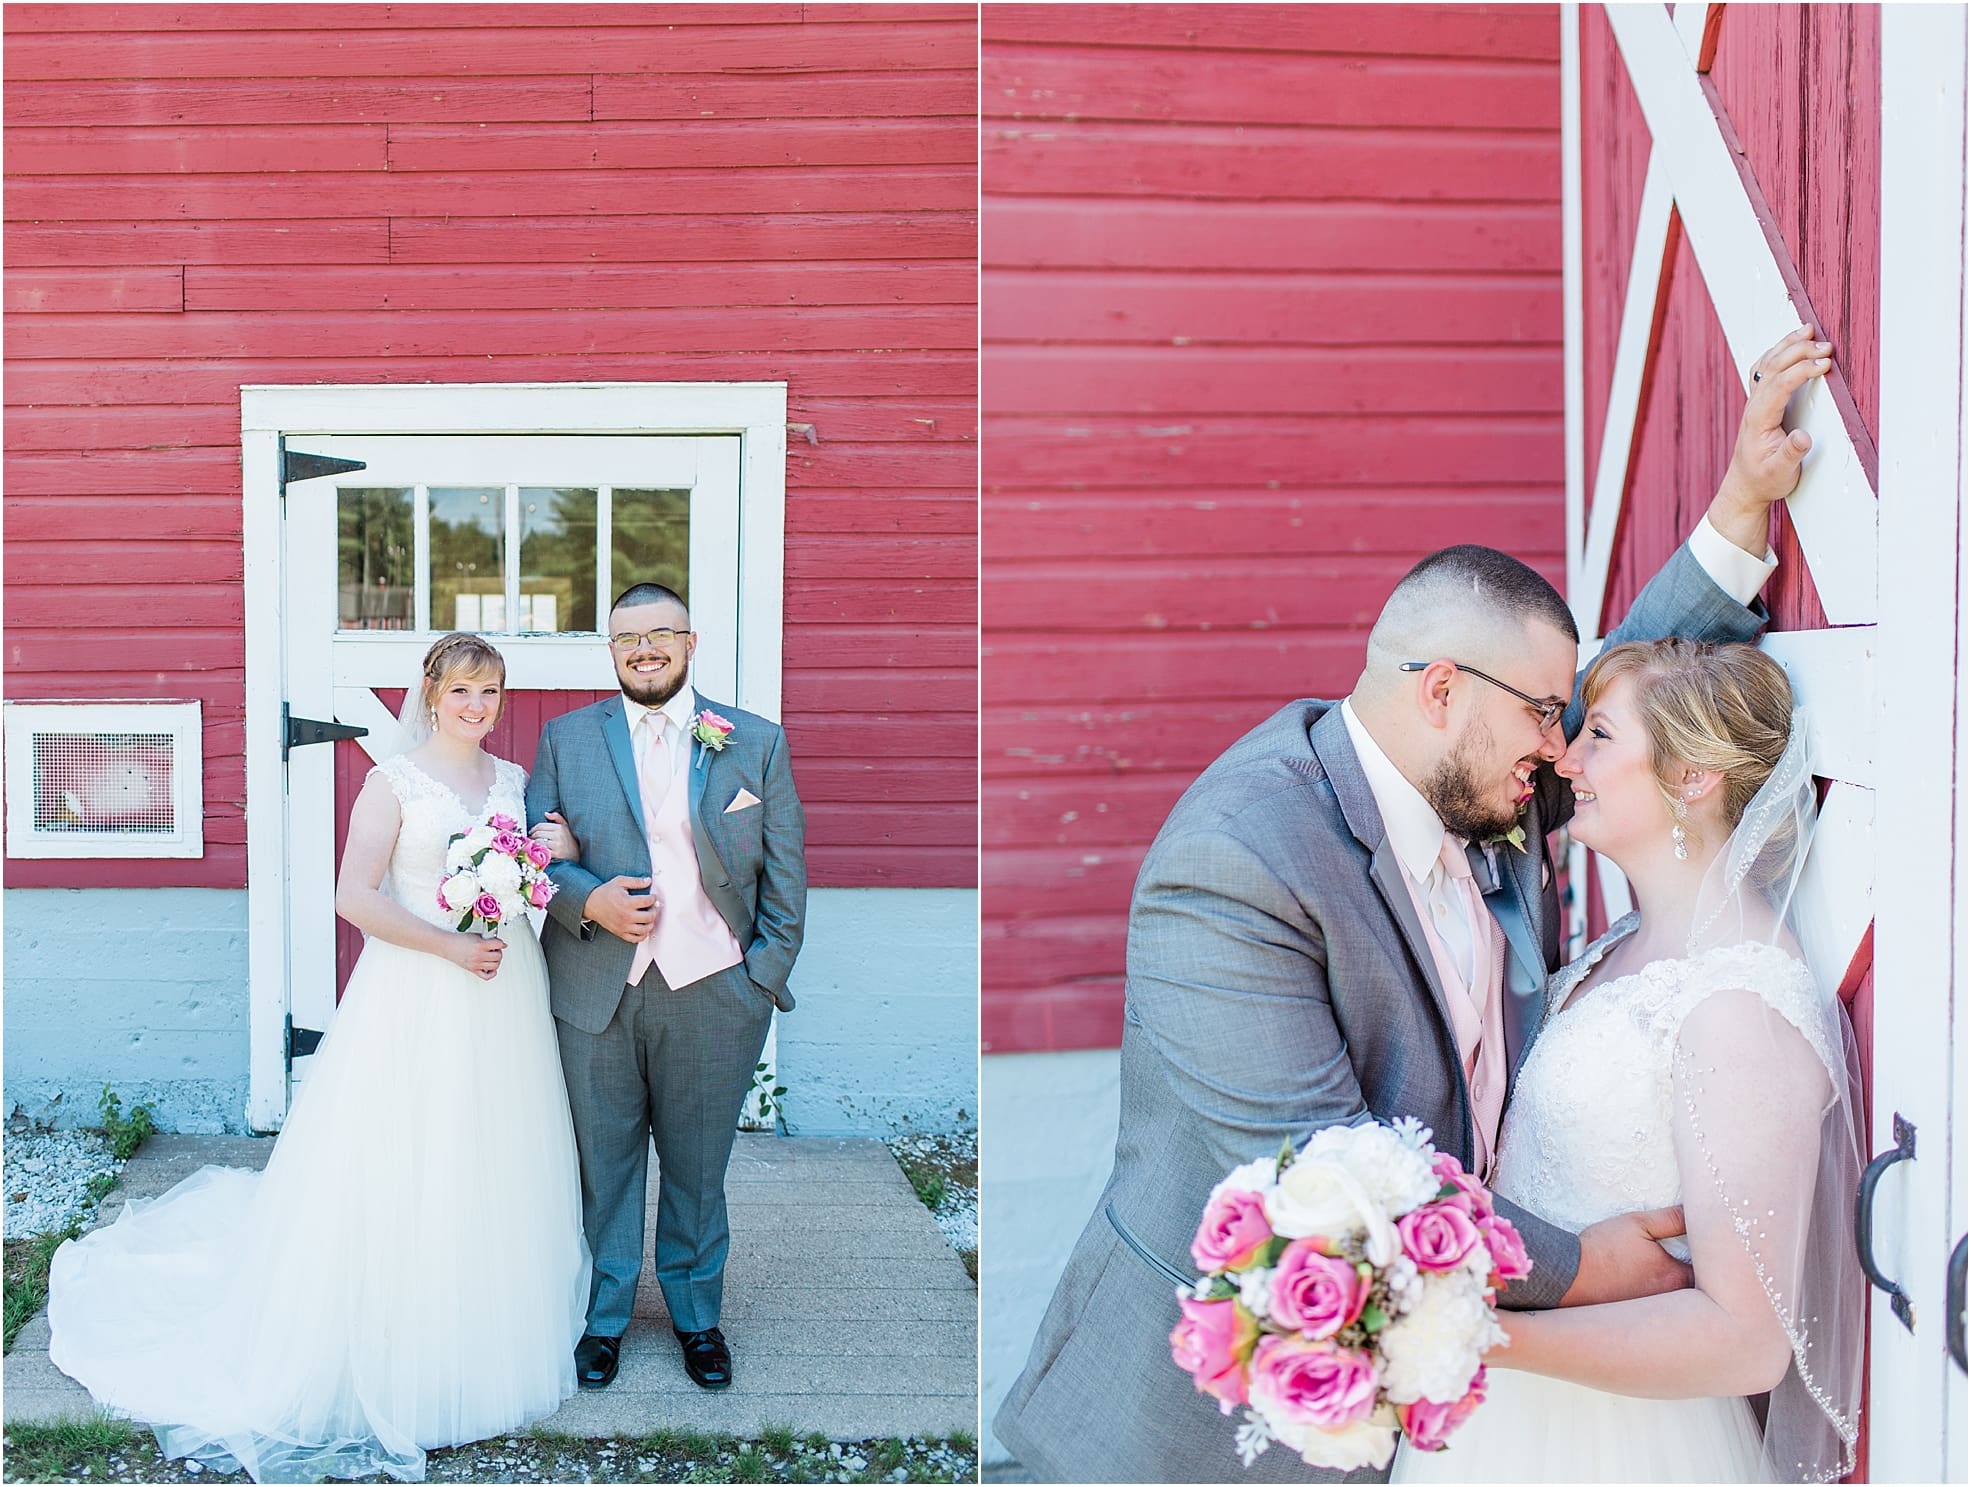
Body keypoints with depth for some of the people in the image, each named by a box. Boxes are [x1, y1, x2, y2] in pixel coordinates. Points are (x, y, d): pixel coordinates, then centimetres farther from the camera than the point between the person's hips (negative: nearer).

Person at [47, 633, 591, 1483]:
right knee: (400, 1172, 2)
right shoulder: (394, 781, -7)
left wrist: (561, 852, -5)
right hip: (416, 997, -5)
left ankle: (488, 1345, 30)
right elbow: (355, 897, -12)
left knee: (495, 1171, 13)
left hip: (505, 996, 5)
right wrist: (450, 945, -17)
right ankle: (386, 1361, 19)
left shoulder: (515, 780, 9)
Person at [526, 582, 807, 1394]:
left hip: (711, 993, 0)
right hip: (596, 993, 1)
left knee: (698, 1167, 13)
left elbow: (785, 875, 3)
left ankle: (697, 1315, 33)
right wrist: (588, 900, -14)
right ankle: (604, 1317, 32)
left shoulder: (756, 742, 2)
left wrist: (765, 980, -3)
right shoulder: (566, 739, 5)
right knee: (604, 1161, 12)